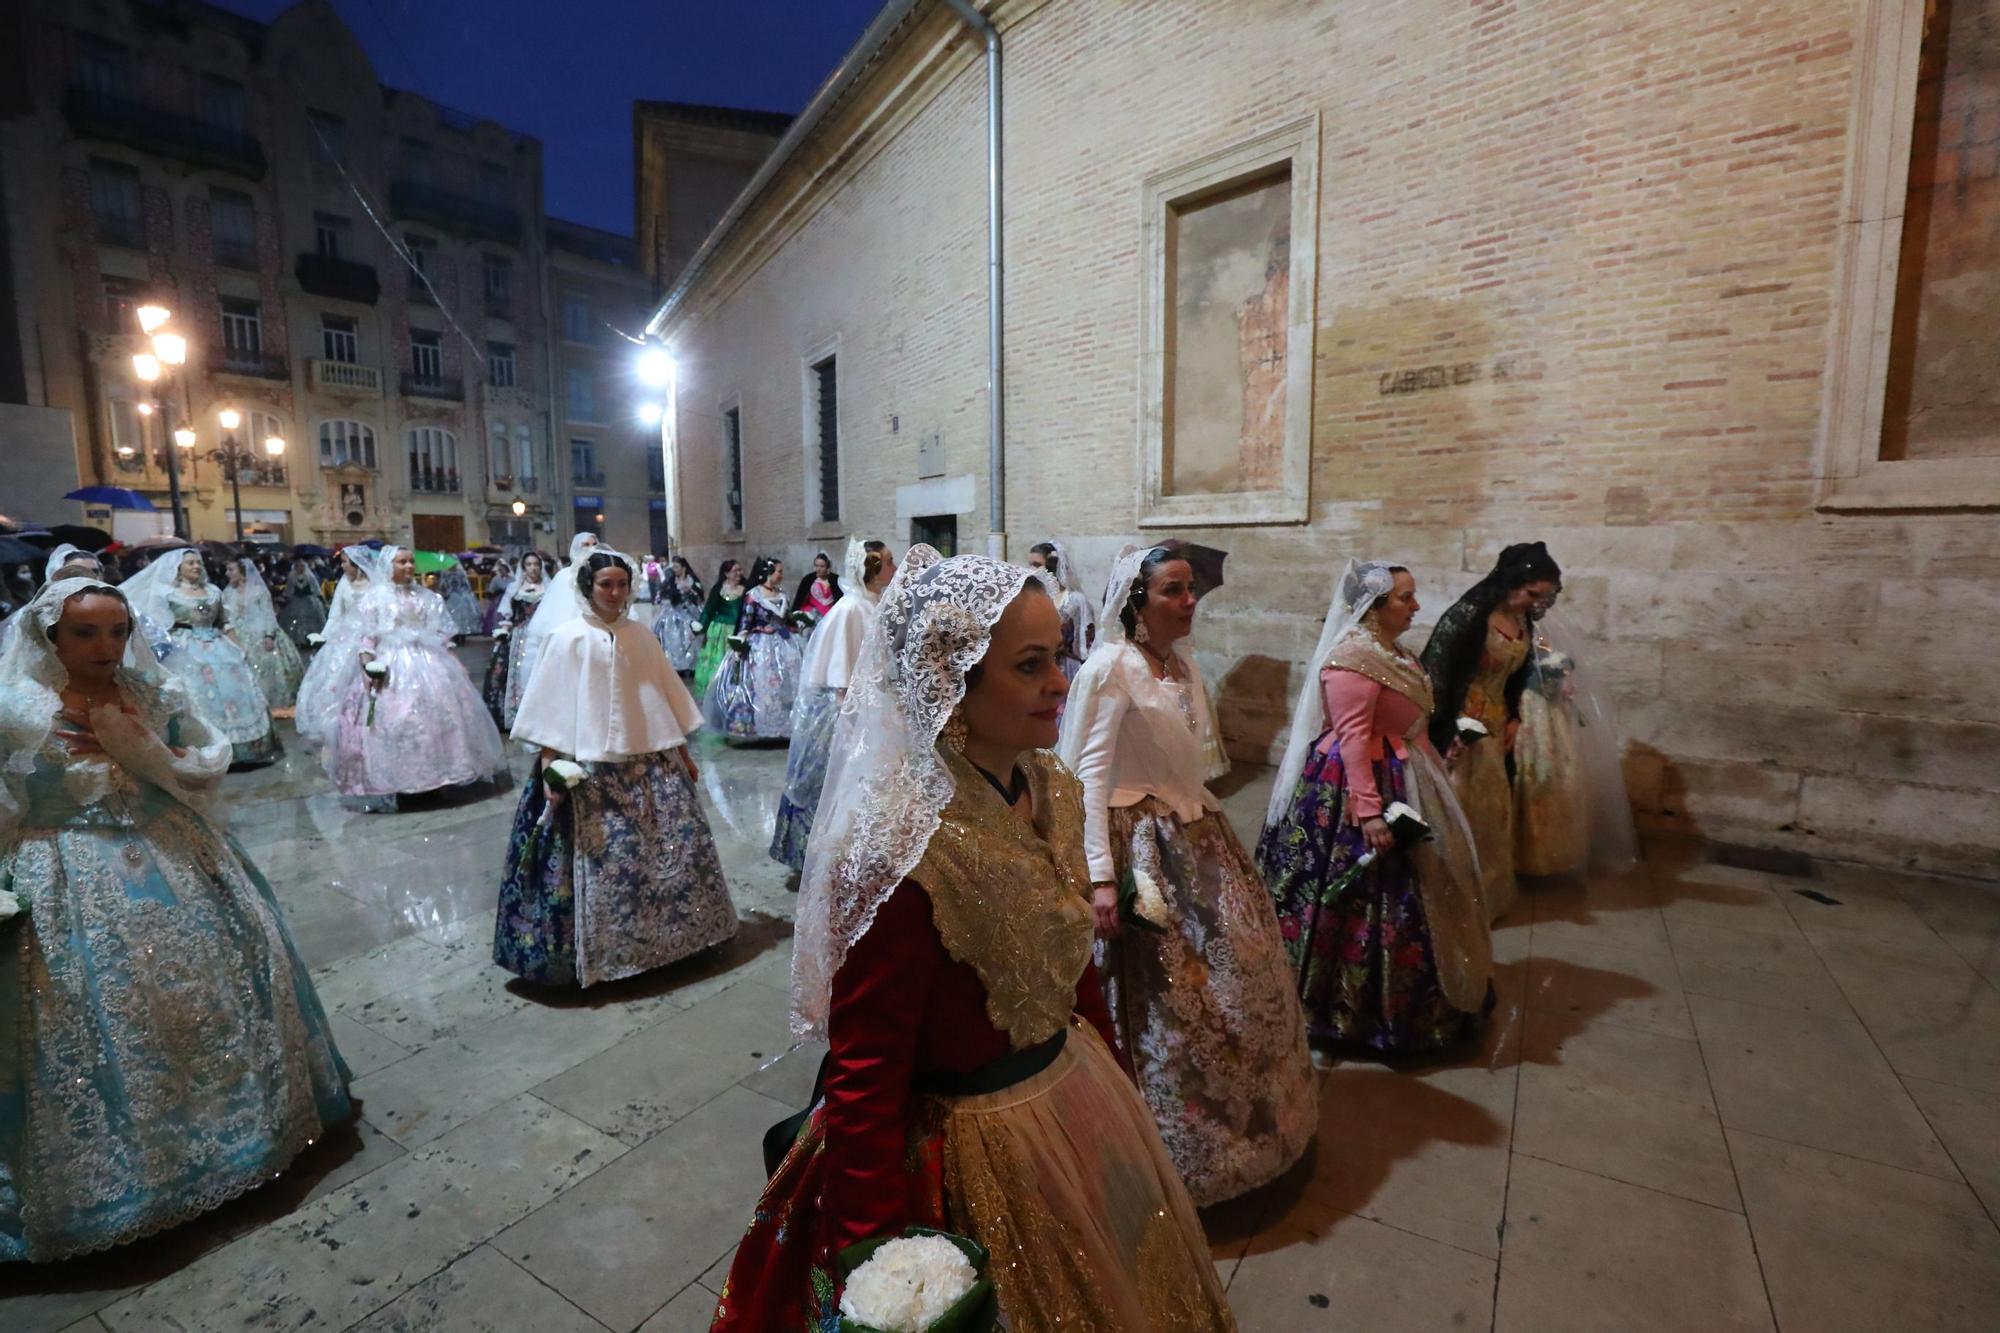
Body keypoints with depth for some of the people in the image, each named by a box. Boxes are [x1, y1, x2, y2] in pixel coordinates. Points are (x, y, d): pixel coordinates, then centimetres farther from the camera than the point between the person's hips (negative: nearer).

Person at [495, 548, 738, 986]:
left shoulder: (642, 636, 8)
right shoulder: (568, 640, -2)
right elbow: (552, 711, -4)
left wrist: (684, 754, 12)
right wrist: (550, 771, -10)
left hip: (651, 762, 4)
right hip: (592, 767, -4)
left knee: (679, 847, 6)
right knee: (602, 861, -1)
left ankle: (667, 933, 24)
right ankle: (604, 951, 18)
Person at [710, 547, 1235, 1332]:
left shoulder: (1050, 791, -7)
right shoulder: (903, 852, -31)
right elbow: (864, 1083, -23)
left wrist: (1109, 1068, 14)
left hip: (1080, 1095, 7)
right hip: (976, 1152, -7)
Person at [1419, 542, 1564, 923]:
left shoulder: (1522, 621, 6)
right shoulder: (1469, 614, -19)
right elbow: (1436, 670, -20)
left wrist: (1514, 717, 10)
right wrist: (1444, 729, -18)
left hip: (1496, 724, 8)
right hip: (1460, 723, -8)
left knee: (1492, 808, 17)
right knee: (1458, 809, -1)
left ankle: (1488, 892, 32)